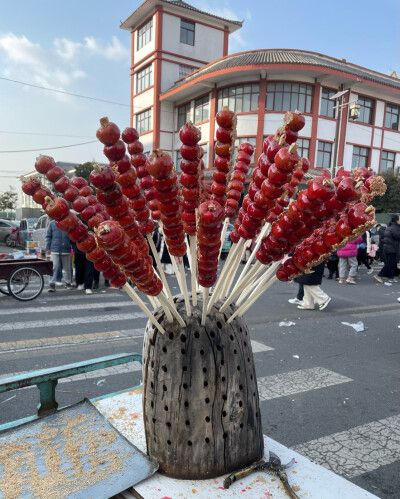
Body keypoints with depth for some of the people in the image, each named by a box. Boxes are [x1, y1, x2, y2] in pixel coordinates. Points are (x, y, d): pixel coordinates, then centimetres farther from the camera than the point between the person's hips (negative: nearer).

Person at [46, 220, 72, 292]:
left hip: (66, 250, 1)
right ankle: (52, 284, 1)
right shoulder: (52, 223, 3)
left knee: (67, 268, 12)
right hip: (54, 250, -1)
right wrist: (48, 248, 1)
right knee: (54, 267, -4)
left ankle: (68, 282, 28)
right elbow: (48, 236, 6)